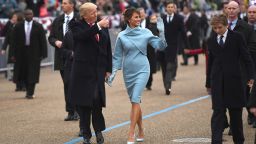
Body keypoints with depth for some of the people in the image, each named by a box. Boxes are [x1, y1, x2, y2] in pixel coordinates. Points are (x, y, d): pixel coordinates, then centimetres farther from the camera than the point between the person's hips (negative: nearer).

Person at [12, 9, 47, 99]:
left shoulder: (38, 26, 0)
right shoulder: (18, 27, 4)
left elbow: (43, 41, -1)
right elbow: (15, 41, 5)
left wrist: (43, 54, -6)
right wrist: (15, 54, 0)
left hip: (34, 53, -2)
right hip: (22, 53, 2)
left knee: (33, 73, -4)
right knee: (24, 73, 7)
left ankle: (30, 93, 1)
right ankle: (29, 91, 24)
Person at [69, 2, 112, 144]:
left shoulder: (103, 27, 10)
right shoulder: (76, 26, -1)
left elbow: (108, 49, 12)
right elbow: (82, 36, -24)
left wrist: (108, 69, 7)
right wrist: (98, 26, -25)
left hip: (99, 70, 2)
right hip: (83, 70, -2)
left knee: (97, 99, -7)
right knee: (83, 101, 0)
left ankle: (98, 130, 11)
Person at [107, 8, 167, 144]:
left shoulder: (145, 32, -1)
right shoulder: (122, 36, 1)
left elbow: (158, 45, -8)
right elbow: (117, 56, 8)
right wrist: (113, 72, 3)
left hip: (142, 70, -3)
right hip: (128, 71, 3)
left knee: (135, 100, -13)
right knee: (135, 101, 11)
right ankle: (141, 132, 24)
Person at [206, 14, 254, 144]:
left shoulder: (237, 37, 0)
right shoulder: (211, 40, 10)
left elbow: (246, 57, -1)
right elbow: (210, 62, 14)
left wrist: (251, 76, -10)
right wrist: (208, 82, 13)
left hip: (234, 80, -1)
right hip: (217, 81, 1)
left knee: (236, 111, 7)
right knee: (218, 112, -6)